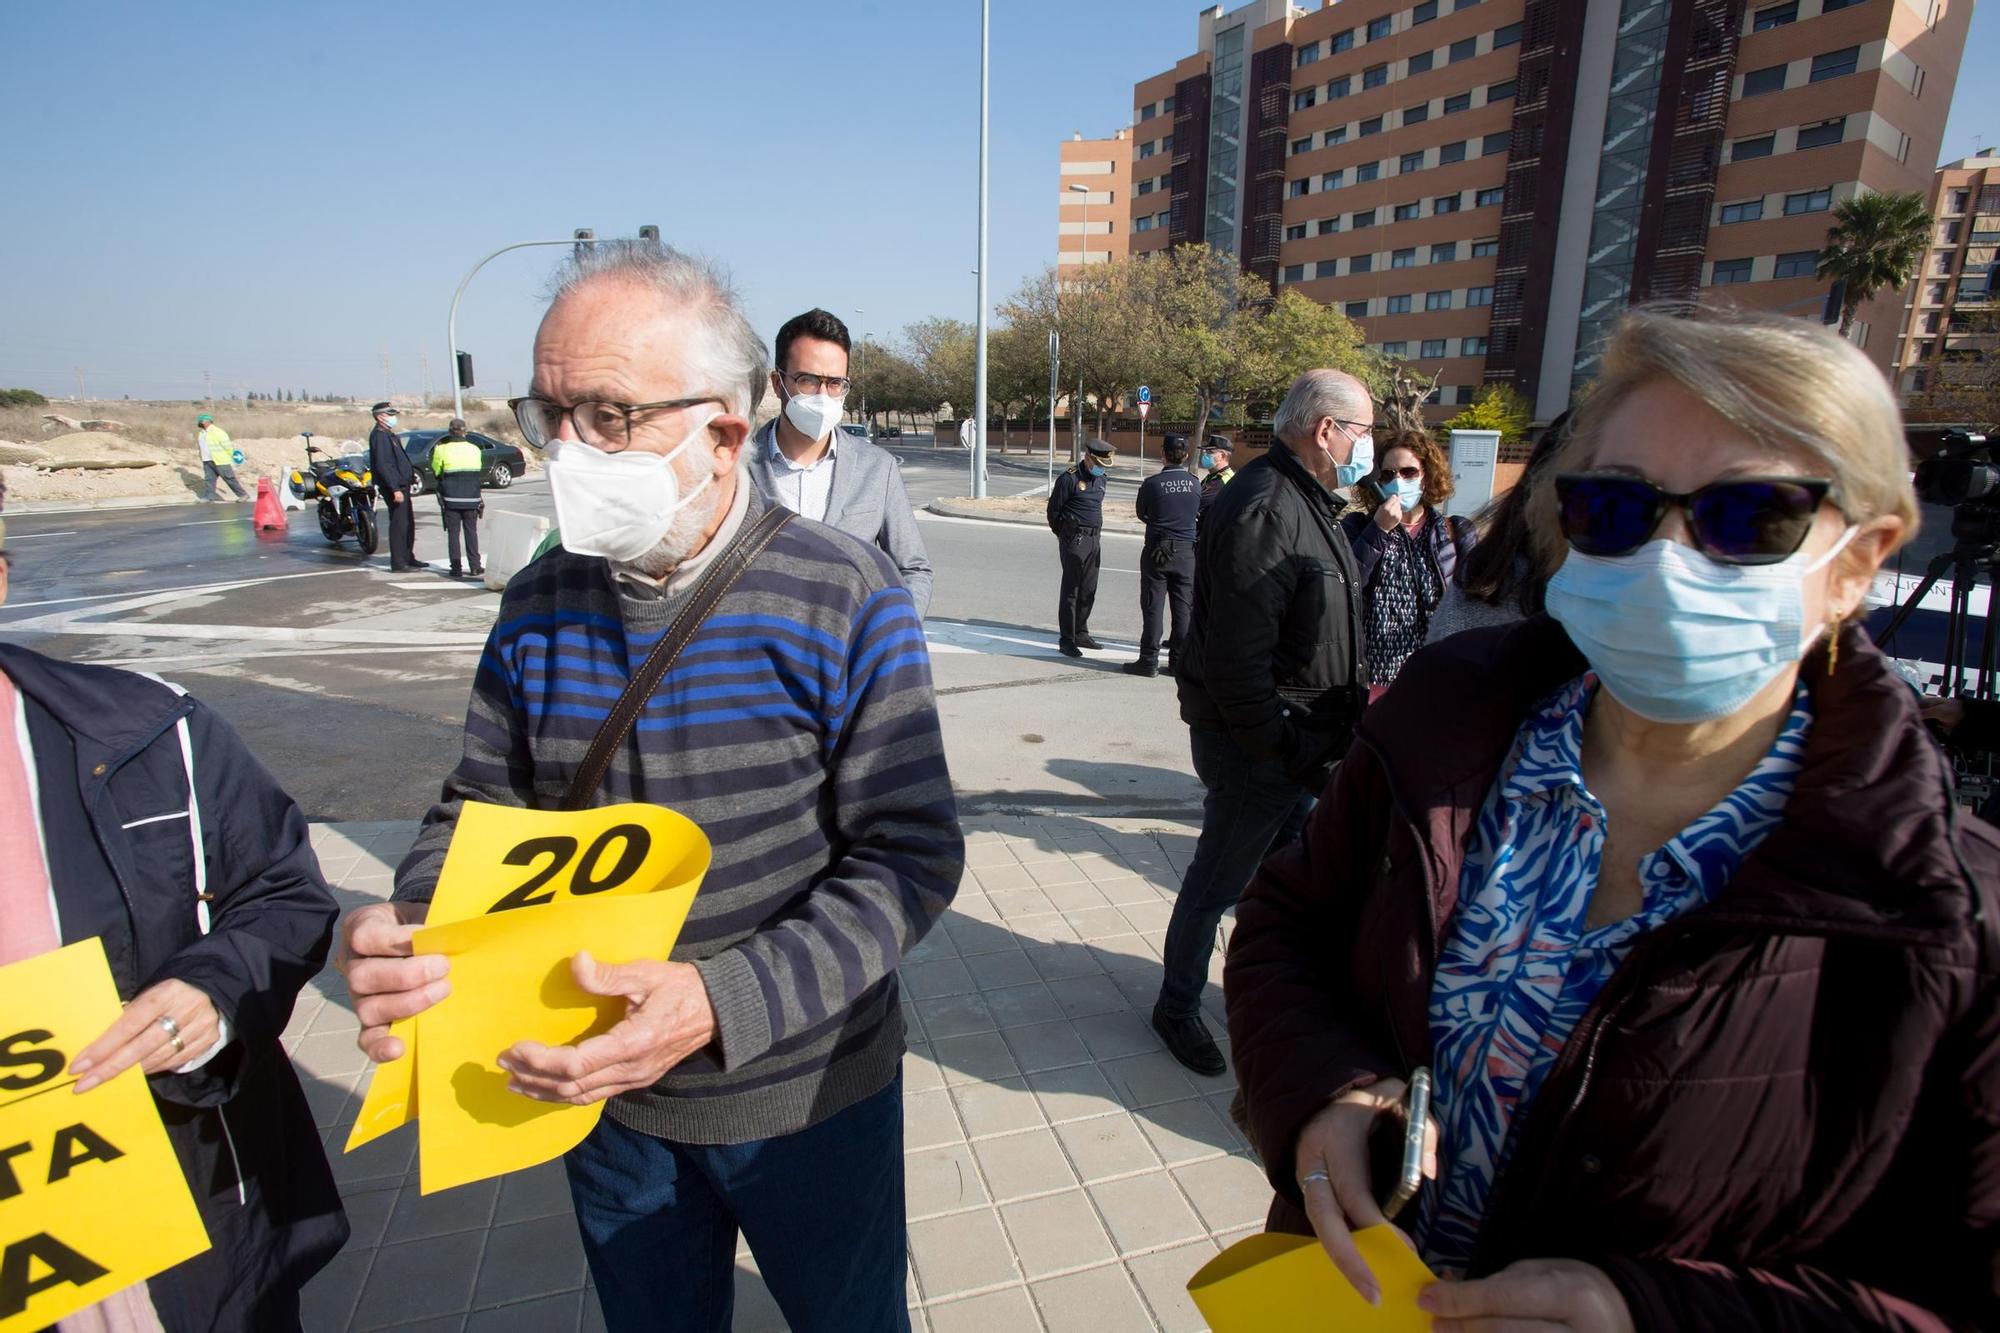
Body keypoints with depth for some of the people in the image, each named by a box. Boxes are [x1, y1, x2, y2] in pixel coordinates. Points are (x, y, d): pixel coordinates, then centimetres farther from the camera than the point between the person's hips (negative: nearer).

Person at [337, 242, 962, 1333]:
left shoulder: (845, 600, -20)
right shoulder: (540, 603, -5)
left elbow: (910, 856, -21)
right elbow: (482, 807, 4)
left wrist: (720, 1004, -31)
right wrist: (406, 934, -17)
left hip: (809, 1096, -3)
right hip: (603, 1096, 4)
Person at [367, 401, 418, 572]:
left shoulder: (389, 435, 18)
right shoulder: (379, 436, -13)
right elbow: (382, 465, -21)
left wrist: (411, 477, 18)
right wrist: (395, 489, -25)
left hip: (401, 485, 10)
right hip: (394, 487, -10)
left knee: (408, 524, 16)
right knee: (399, 524, -9)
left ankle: (408, 558, 25)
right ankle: (398, 563, -6)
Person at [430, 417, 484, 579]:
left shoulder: (442, 449, -7)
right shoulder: (475, 449, 0)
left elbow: (436, 472, 1)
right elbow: (479, 473, 4)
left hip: (451, 499, -2)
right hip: (471, 499, 2)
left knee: (453, 532, 4)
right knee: (471, 532, 9)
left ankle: (456, 568, 2)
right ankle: (475, 566, 8)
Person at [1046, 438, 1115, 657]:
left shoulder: (1101, 479, 13)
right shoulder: (1069, 477, -11)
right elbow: (1053, 509, -6)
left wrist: (1097, 532, 18)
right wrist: (1064, 535, 3)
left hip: (1094, 540, 7)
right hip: (1074, 540, -7)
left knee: (1088, 590, 11)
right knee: (1071, 590, -5)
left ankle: (1081, 634, 23)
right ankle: (1066, 640, -1)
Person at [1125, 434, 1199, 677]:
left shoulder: (1152, 483, -10)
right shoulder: (1195, 483, -1)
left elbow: (1141, 515, 4)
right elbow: (1198, 512, 11)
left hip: (1157, 551, -3)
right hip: (1186, 551, 3)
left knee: (1152, 607, 3)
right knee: (1183, 607, 9)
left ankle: (1149, 661, 5)